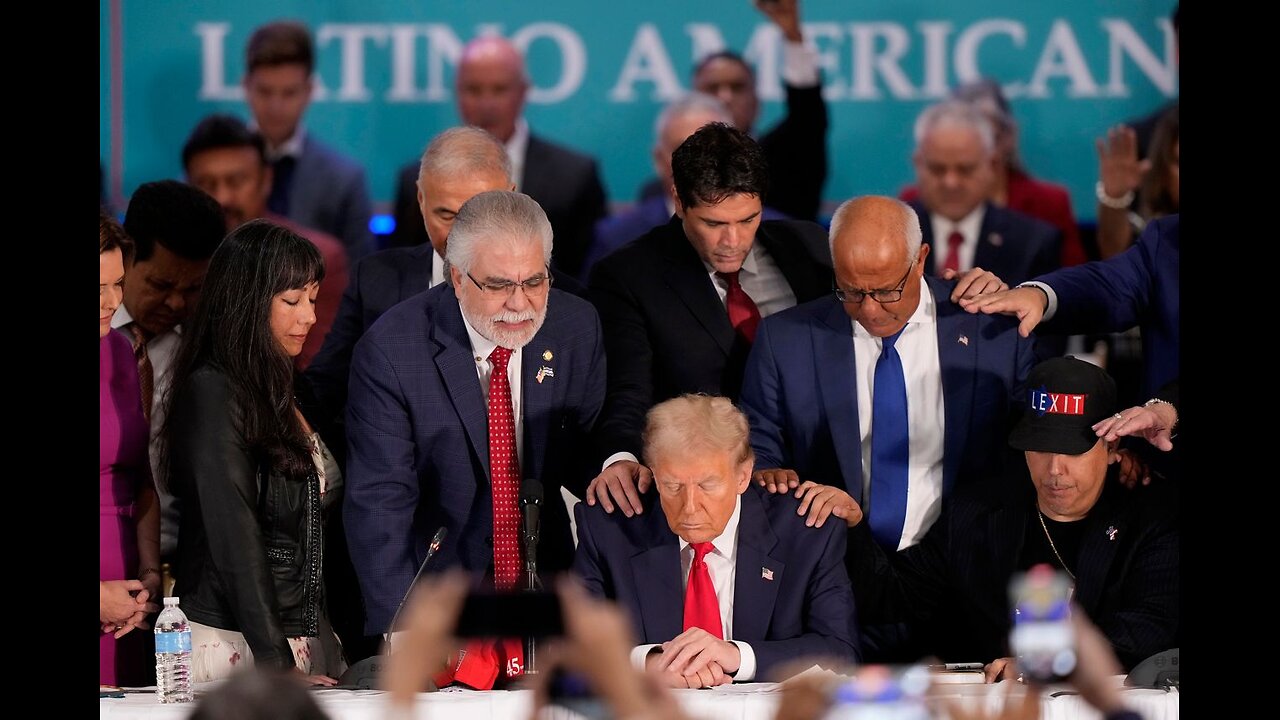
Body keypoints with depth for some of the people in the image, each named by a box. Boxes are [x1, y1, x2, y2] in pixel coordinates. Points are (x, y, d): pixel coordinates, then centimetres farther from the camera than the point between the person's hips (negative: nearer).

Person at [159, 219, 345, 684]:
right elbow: (234, 540, -16)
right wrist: (277, 665, -19)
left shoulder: (280, 394, 15)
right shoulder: (212, 393, -11)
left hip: (304, 640, 8)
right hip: (232, 641, -8)